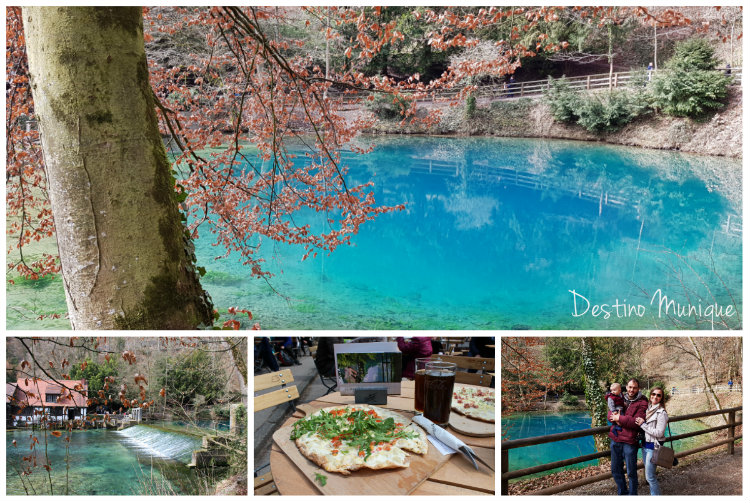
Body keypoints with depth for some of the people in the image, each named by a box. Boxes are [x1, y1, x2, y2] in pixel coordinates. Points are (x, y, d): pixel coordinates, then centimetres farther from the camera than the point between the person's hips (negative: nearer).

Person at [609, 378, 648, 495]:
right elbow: (610, 415, 7)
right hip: (615, 440, 6)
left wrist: (619, 418, -15)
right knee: (616, 470, 17)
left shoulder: (642, 403, -7)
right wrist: (615, 417, -15)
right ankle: (622, 492, 34)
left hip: (629, 442, -6)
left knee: (631, 472, 5)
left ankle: (632, 494, 21)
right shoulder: (621, 399, 11)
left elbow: (637, 422, -17)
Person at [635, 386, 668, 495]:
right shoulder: (648, 409, 7)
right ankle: (654, 492, 30)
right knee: (649, 475, 17)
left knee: (650, 477, -4)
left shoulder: (661, 413, -15)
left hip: (653, 447, -8)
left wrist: (643, 425, -19)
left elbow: (659, 433, -19)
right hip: (645, 445, 8)